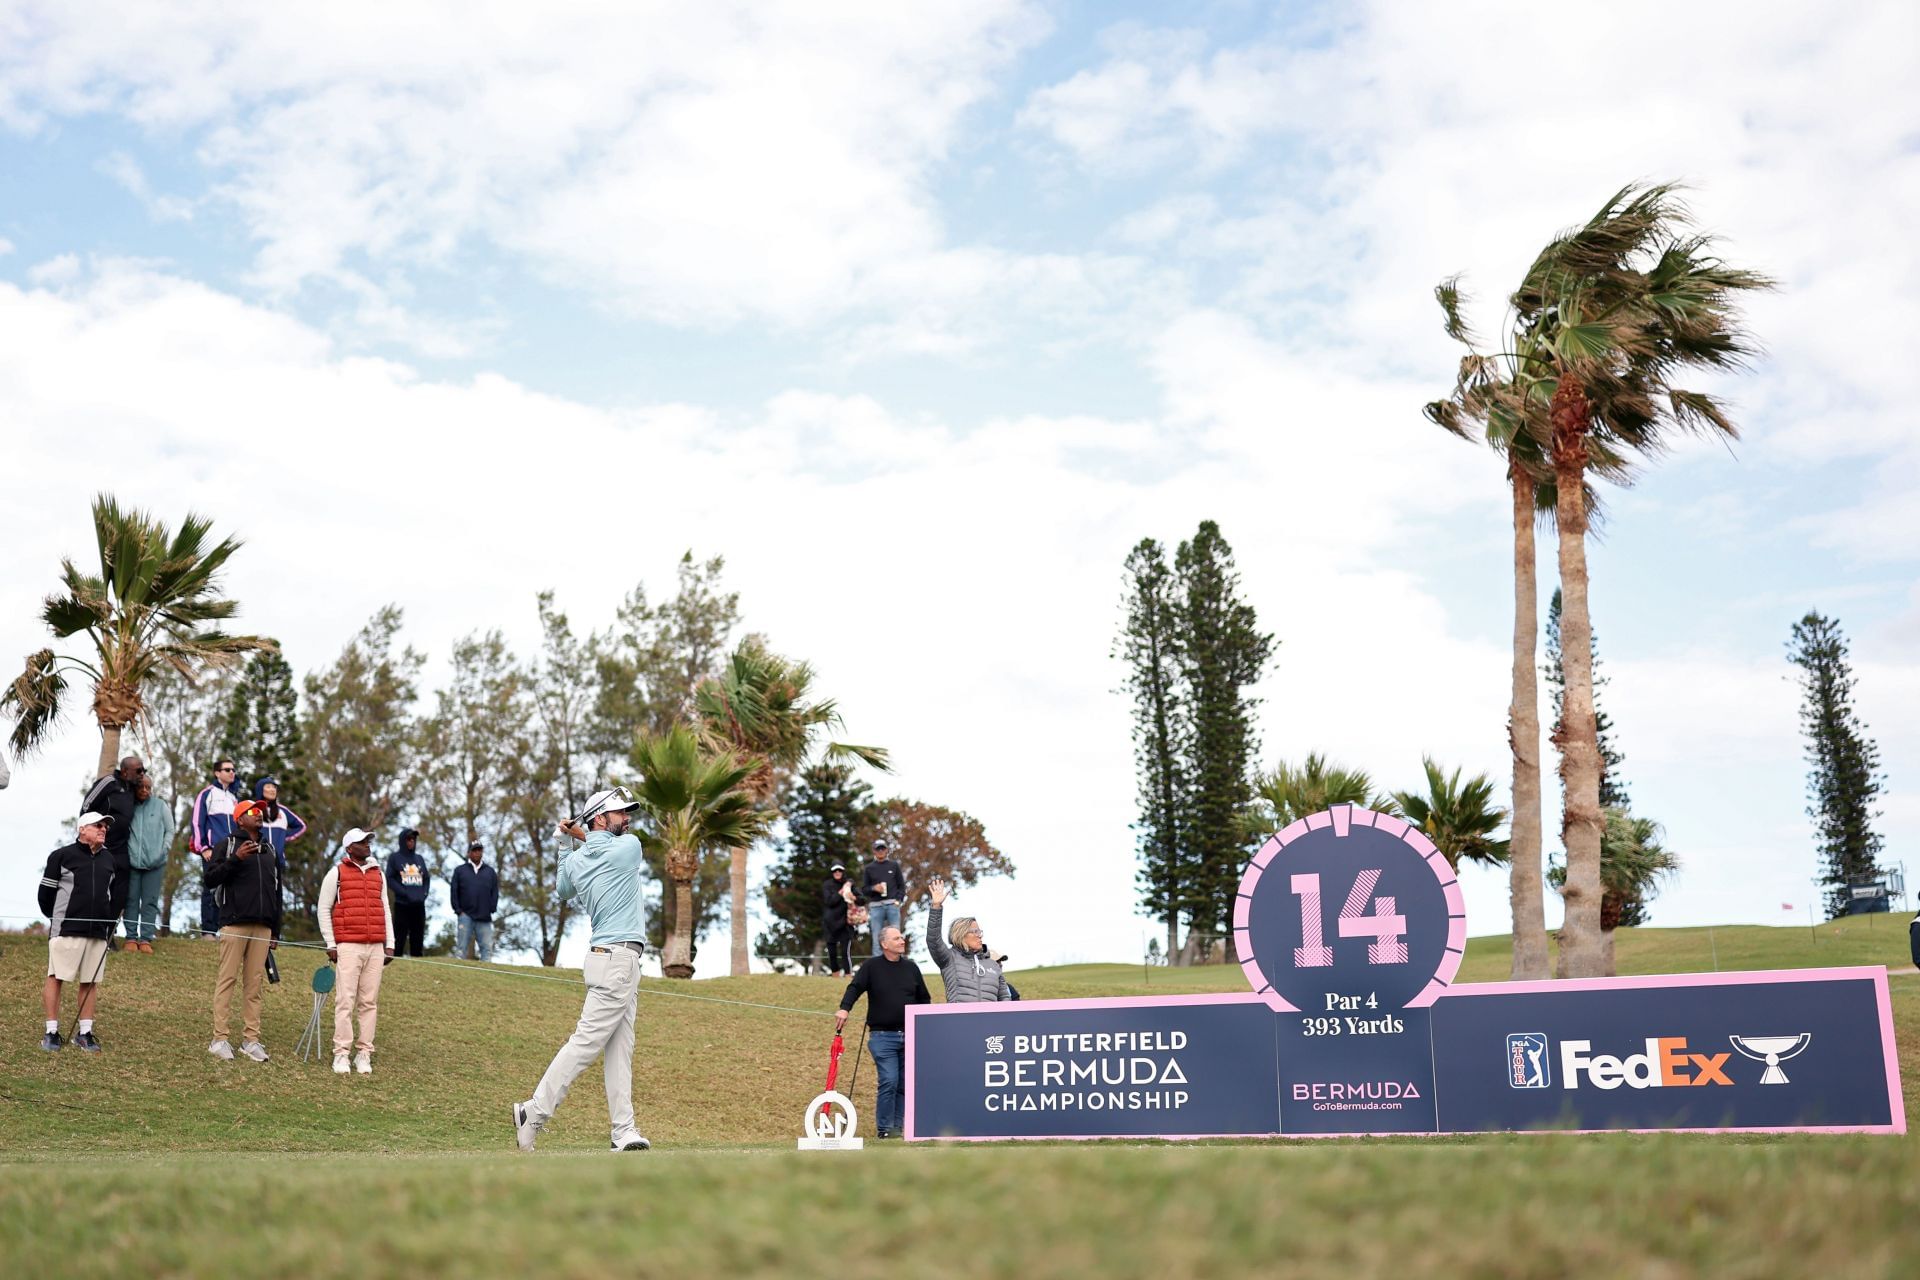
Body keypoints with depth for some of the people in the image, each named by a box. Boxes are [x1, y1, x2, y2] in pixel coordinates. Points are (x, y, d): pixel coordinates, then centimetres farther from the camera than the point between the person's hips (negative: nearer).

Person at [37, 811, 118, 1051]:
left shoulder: (108, 860, 16)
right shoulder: (62, 856, -1)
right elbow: (46, 893, 2)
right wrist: (57, 919, 8)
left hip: (98, 933, 5)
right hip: (65, 931, -5)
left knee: (91, 982, 5)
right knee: (56, 978, -5)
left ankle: (85, 1033, 10)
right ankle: (52, 1032, 2)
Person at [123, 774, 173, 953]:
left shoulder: (161, 806, 7)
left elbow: (170, 831, 9)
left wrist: (162, 851, -1)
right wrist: (125, 852, -6)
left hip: (155, 863, 0)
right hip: (131, 861, 0)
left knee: (150, 901, 0)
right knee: (131, 900, 2)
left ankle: (146, 939, 1)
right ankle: (131, 937, 6)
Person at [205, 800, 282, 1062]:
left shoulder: (269, 850, 22)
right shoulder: (227, 845, 6)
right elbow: (211, 878, -7)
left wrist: (275, 931, 19)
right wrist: (236, 859, -19)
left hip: (262, 928, 5)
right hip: (234, 924, -5)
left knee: (255, 984, 3)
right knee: (227, 980, -7)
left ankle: (251, 1039, 4)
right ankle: (219, 1039, -5)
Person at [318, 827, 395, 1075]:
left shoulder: (378, 874, 16)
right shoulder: (337, 873, 3)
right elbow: (324, 909, 4)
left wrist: (389, 944, 13)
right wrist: (330, 945, -2)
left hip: (375, 947, 4)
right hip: (348, 946, -4)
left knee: (370, 1002, 2)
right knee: (345, 1001, -6)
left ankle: (364, 1054, 6)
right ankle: (341, 1054, -2)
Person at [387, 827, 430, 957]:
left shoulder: (419, 859, 18)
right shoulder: (395, 858, 4)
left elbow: (426, 879, 18)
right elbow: (390, 879, -5)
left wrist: (424, 893, -1)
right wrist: (405, 894, -14)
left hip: (419, 905, 5)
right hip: (402, 904, -5)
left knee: (418, 939, 6)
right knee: (399, 938, -7)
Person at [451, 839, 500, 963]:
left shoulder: (490, 872, 15)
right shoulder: (460, 870, 9)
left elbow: (495, 892, 12)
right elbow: (454, 892, 4)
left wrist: (491, 909, 0)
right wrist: (458, 910, -5)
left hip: (484, 918, 2)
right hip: (465, 916, -2)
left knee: (487, 947, -4)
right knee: (461, 946, -3)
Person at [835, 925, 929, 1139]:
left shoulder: (911, 967, 11)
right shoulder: (871, 966, 1)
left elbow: (924, 998, 18)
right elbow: (855, 988, -7)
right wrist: (844, 1009, -24)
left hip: (910, 1035, 4)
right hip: (882, 1036, -4)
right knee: (889, 1081, -11)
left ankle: (897, 1127, 16)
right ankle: (884, 1128, -1)